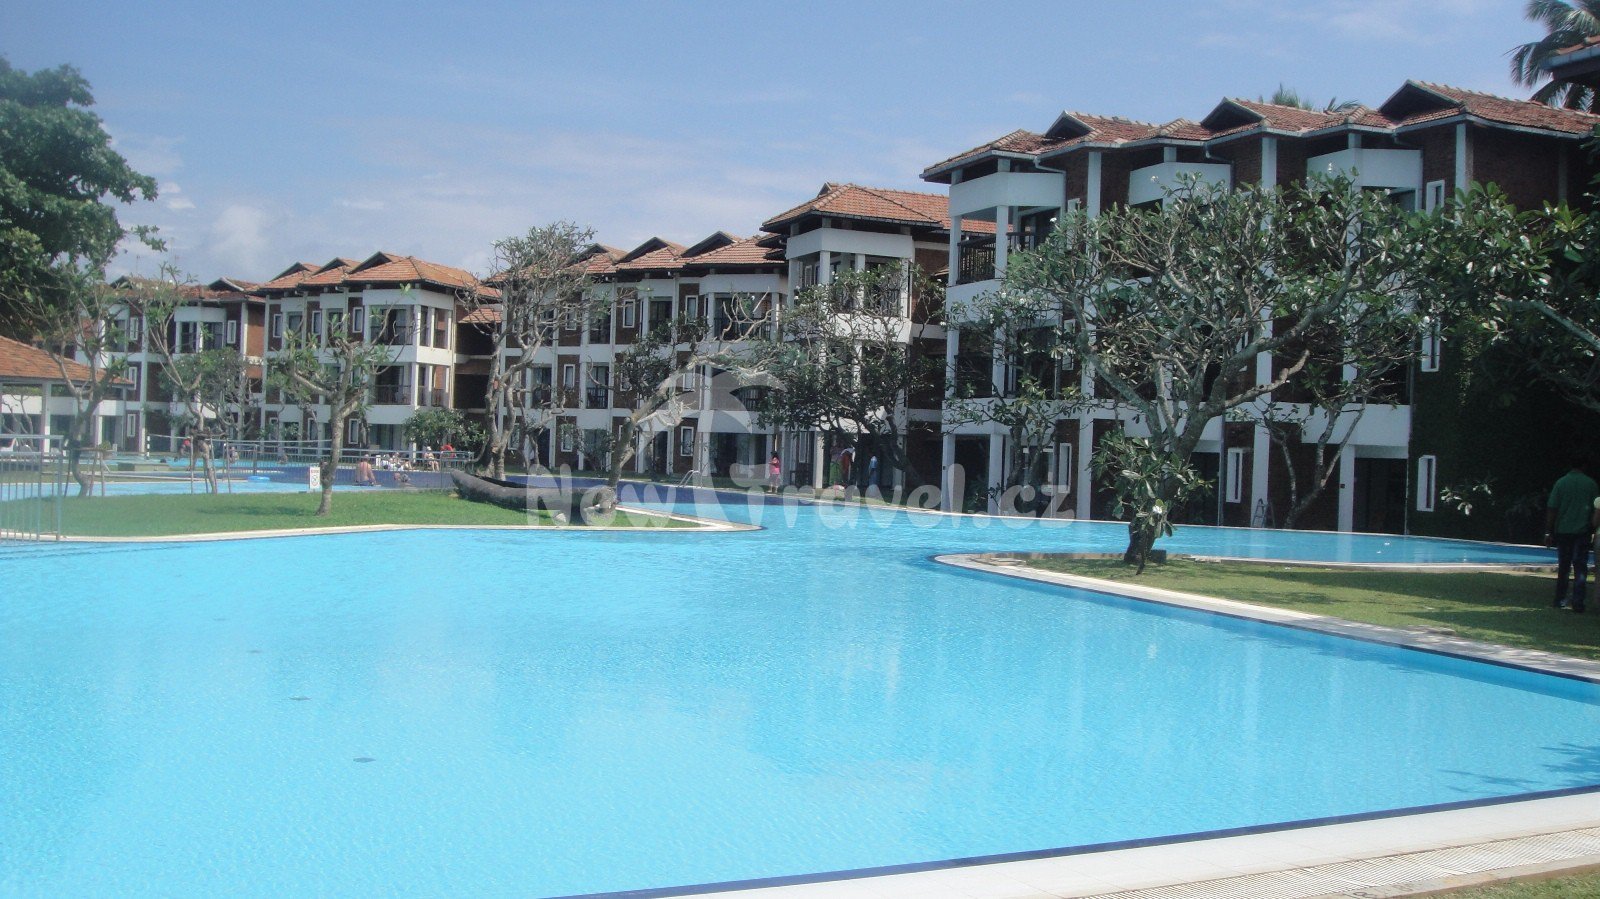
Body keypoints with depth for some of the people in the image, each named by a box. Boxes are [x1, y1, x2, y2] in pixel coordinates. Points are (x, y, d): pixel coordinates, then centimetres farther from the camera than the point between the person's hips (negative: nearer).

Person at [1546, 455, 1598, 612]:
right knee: (1580, 568, 1)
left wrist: (1548, 532, 2)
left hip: (1563, 531, 1)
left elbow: (1551, 509, -3)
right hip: (1582, 532, -1)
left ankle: (1560, 600, 17)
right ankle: (1577, 602, -5)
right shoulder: (1592, 484, 0)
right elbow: (1595, 510, 3)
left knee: (1563, 567, 12)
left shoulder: (1561, 483, -1)